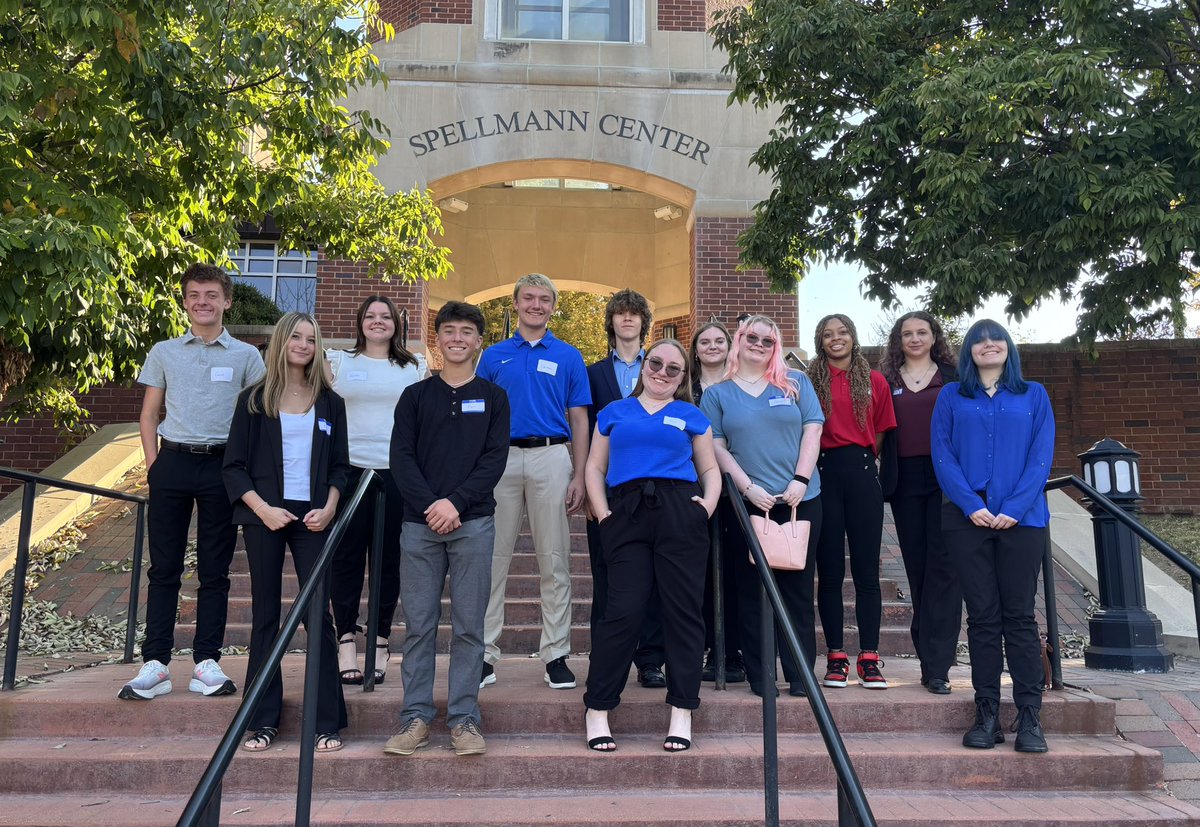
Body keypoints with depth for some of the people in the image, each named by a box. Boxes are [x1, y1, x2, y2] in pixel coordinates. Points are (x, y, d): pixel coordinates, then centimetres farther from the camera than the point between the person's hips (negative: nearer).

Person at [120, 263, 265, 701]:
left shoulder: (246, 356, 5)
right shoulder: (164, 353, 10)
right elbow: (148, 415, 13)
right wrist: (154, 466, 2)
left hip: (223, 465, -1)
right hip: (173, 463, 1)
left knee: (215, 570, 5)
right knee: (163, 567, 4)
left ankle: (207, 662, 12)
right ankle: (155, 664, 9)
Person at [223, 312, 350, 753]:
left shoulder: (329, 402, 9)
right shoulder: (254, 399, 5)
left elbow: (339, 466, 11)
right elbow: (234, 465, 2)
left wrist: (328, 509, -6)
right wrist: (263, 509, -11)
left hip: (311, 517, 1)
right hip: (264, 517, 0)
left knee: (317, 613, -3)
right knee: (265, 615, 5)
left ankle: (326, 721, 5)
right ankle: (264, 720, 14)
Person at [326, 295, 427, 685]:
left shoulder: (415, 367, 13)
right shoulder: (338, 361, 11)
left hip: (397, 473, 0)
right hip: (349, 469, 0)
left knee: (389, 558, 3)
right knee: (346, 557, 0)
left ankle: (380, 642, 11)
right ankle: (346, 640, 5)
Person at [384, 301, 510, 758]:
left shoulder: (493, 397, 10)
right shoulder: (415, 396, 11)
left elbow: (495, 459, 0)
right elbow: (401, 457, 3)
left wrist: (455, 502, -12)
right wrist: (429, 505, -11)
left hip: (473, 523, -1)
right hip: (420, 523, 1)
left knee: (469, 625, 2)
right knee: (418, 625, 3)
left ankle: (464, 718, 11)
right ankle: (416, 717, 13)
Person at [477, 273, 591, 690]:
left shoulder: (568, 356, 8)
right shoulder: (494, 356, 11)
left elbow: (579, 420, 7)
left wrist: (579, 476, -1)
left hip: (552, 458, -1)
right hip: (501, 457, 1)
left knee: (554, 560, 3)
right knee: (493, 558, 3)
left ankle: (556, 654, 12)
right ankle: (485, 653, 11)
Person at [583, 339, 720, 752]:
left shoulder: (691, 416, 18)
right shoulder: (614, 412, 19)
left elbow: (710, 470, 17)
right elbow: (595, 467, 15)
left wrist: (709, 503, -3)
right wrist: (603, 514, 1)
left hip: (679, 514, 0)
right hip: (627, 516, 0)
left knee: (683, 610, 0)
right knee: (623, 612, -6)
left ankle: (682, 711, 10)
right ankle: (597, 709, 5)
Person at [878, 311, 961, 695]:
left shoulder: (953, 378, 10)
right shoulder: (887, 380, 13)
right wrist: (883, 474, 0)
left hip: (945, 477, -1)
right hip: (905, 480, 2)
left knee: (942, 567, -8)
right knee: (917, 567, 5)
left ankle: (936, 666, -7)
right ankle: (932, 656, 14)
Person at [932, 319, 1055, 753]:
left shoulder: (1033, 395, 12)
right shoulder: (951, 397, 11)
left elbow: (1041, 456, 2)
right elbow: (942, 456, 2)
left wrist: (1015, 508, -11)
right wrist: (973, 506, -11)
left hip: (1021, 518, 0)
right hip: (968, 518, 0)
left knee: (1019, 615, 0)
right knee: (982, 616, 2)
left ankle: (1029, 717, 5)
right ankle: (986, 715, 8)